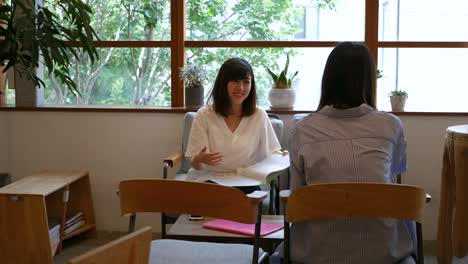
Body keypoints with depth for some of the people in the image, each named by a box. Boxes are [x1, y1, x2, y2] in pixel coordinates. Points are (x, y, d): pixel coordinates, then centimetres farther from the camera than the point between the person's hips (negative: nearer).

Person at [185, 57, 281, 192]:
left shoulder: (259, 116, 4)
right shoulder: (204, 115, -1)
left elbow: (267, 156, 8)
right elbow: (196, 164, -4)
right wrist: (200, 159, -27)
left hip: (244, 182, 2)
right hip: (209, 178, -1)